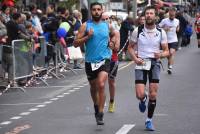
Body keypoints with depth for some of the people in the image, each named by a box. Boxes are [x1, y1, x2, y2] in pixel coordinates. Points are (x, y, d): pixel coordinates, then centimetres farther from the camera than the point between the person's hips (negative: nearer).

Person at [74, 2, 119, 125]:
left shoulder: (107, 26, 5)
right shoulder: (85, 26, -3)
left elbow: (115, 34, 28)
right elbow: (76, 43, -7)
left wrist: (113, 42, 10)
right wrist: (87, 37, -19)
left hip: (104, 59, -1)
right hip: (90, 61, 1)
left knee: (101, 85, -19)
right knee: (93, 87, 16)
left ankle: (100, 114, -15)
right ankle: (96, 106, 43)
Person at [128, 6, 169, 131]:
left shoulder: (161, 32, 0)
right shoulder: (137, 31, -1)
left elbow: (166, 51, 5)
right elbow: (130, 47, 9)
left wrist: (161, 54, -17)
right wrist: (135, 58, -8)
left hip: (155, 63, 1)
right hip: (141, 64, 0)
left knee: (153, 94, -5)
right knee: (140, 95, -11)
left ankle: (149, 120, 13)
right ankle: (143, 100, 28)